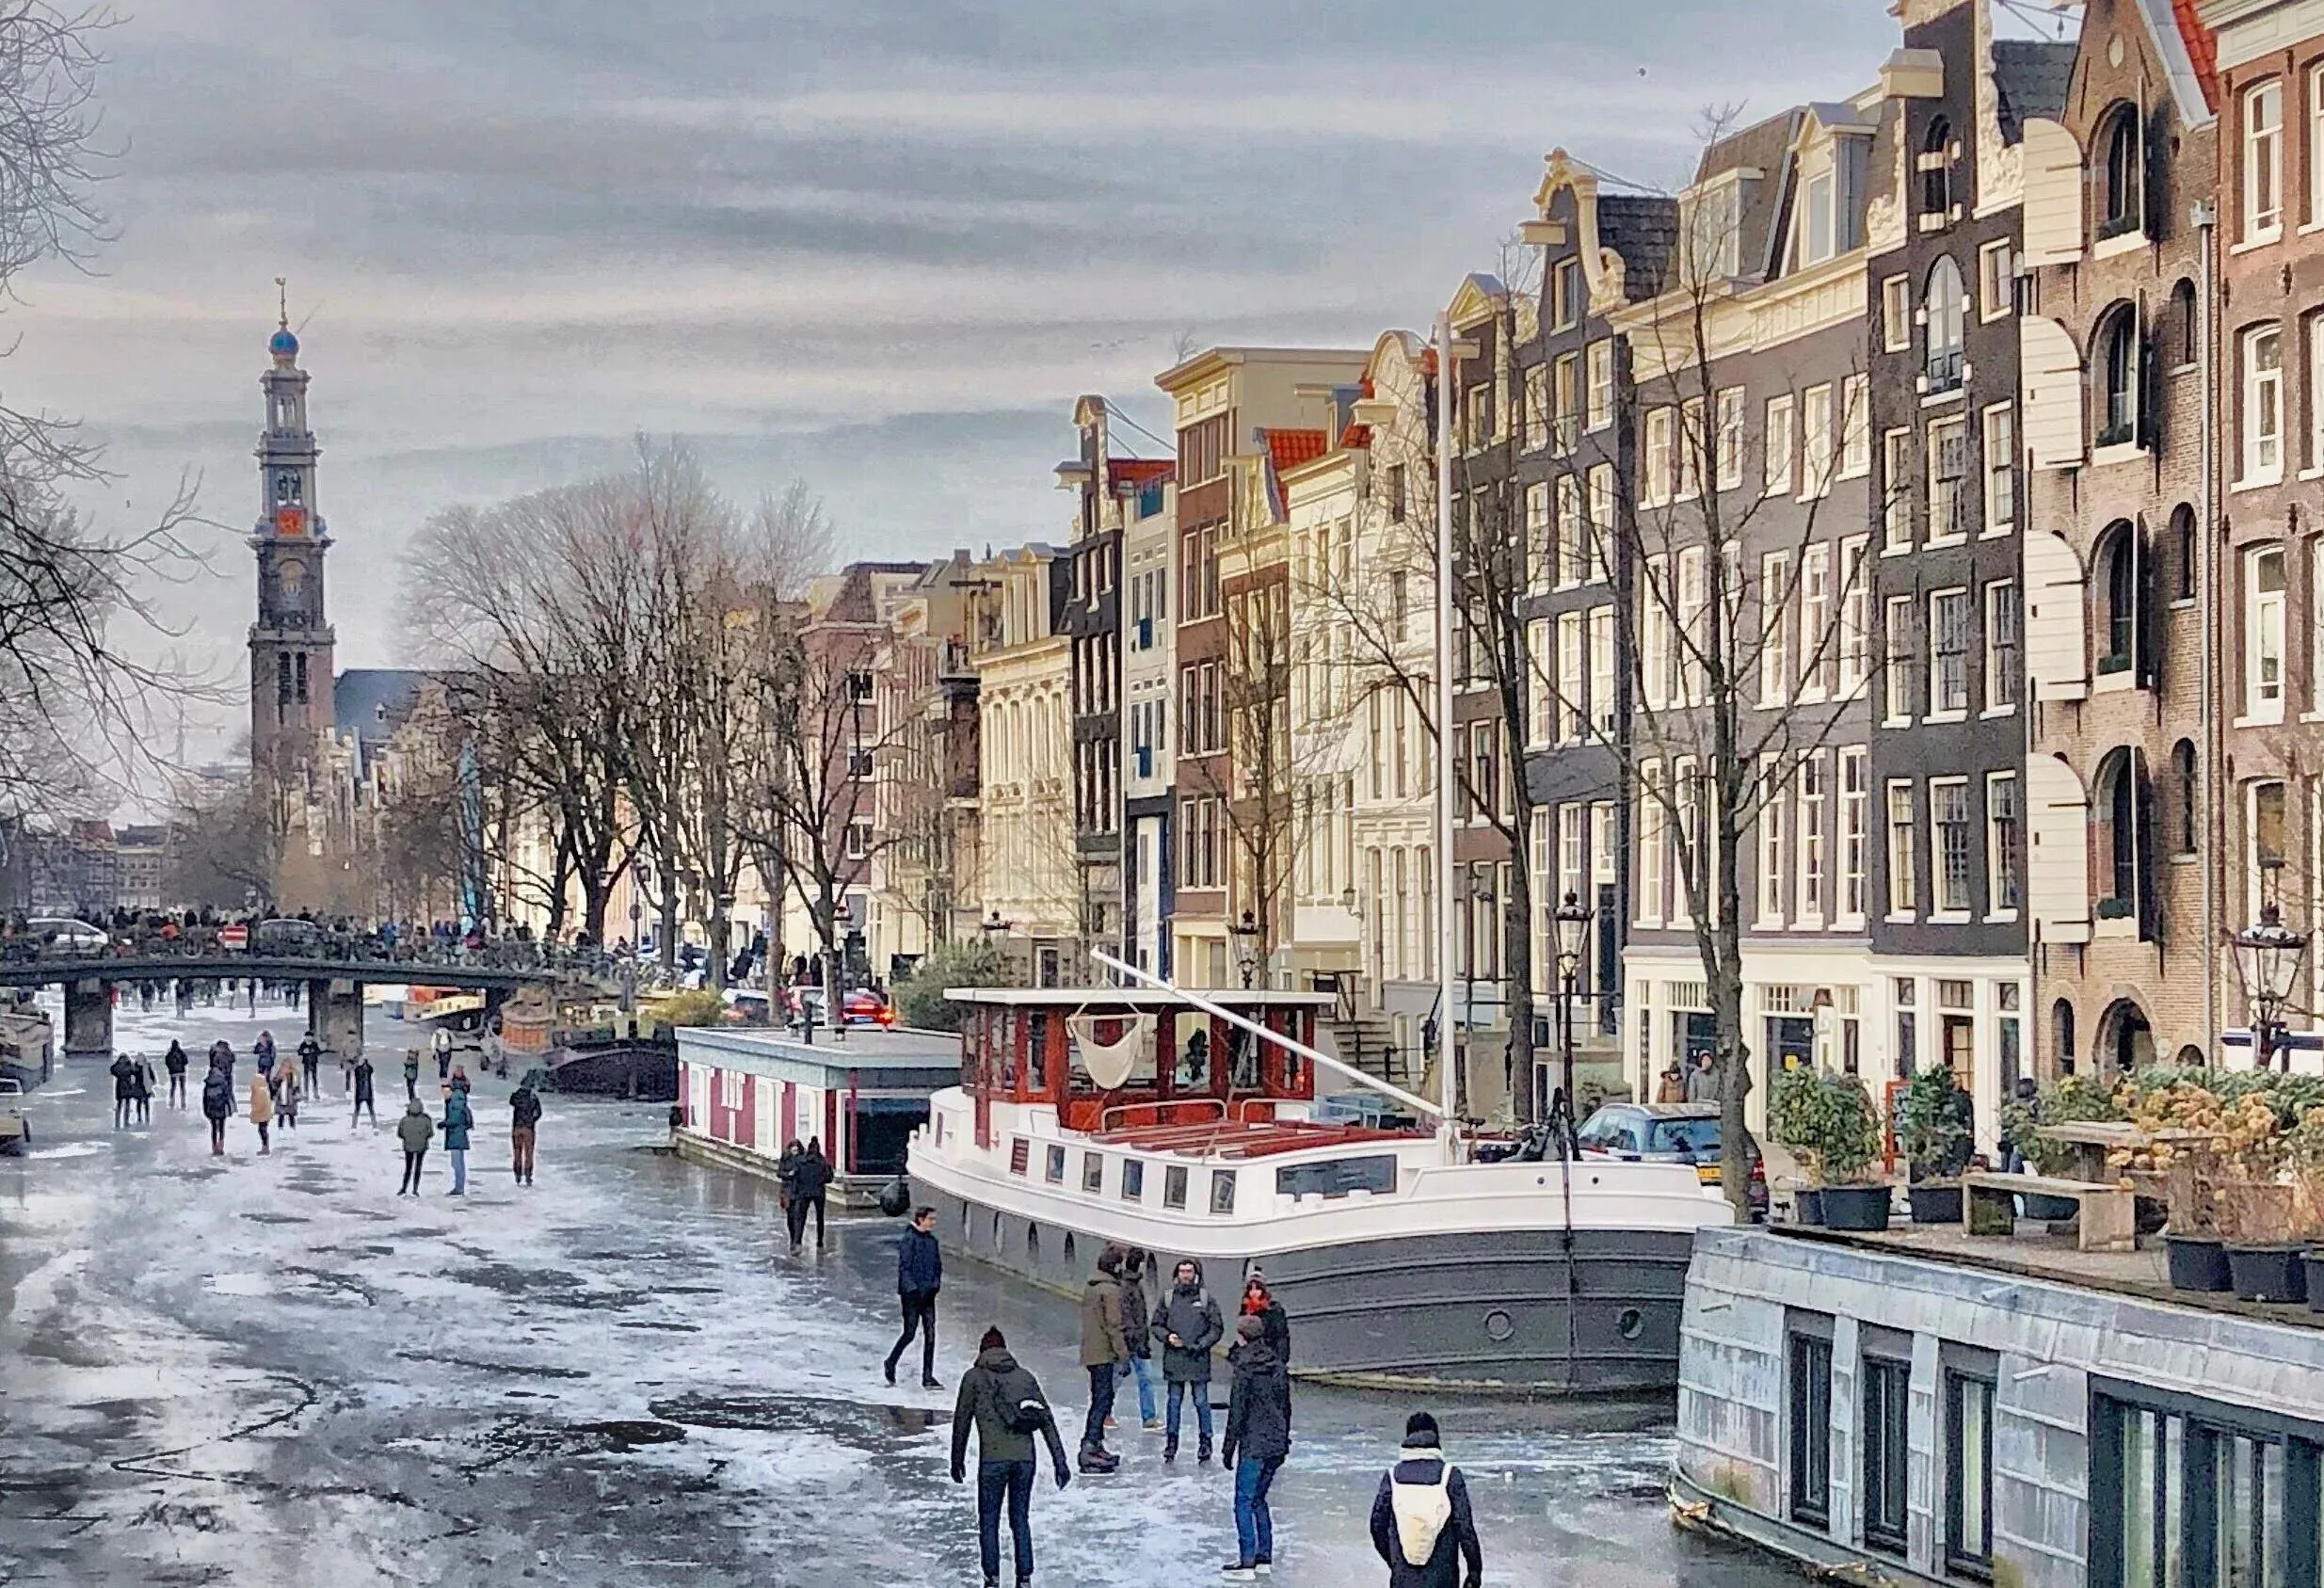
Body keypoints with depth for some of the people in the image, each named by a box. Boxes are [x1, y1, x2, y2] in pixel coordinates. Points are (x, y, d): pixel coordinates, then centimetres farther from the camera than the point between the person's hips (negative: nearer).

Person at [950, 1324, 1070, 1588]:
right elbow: (1048, 1421, 9)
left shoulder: (974, 1378, 4)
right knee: (1020, 1520, 15)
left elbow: (961, 1421, 7)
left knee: (989, 1522, 8)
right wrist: (1060, 1462, 9)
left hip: (993, 1460, -3)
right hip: (1025, 1458, 3)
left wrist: (957, 1460, 18)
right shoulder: (1025, 1377, 13)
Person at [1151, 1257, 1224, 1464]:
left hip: (1198, 1359, -2)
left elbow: (1217, 1328, 3)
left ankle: (1206, 1441, 9)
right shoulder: (1168, 1298, 6)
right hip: (1174, 1359, 2)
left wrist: (1201, 1344, -9)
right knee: (1174, 1401, 8)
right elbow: (1156, 1325, 11)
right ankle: (1171, 1440, 16)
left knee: (1201, 1402, 1)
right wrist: (1167, 1337, -8)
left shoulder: (1206, 1299, 2)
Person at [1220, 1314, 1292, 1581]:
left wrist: (1228, 1449, -7)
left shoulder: (1245, 1368, -15)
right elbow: (1285, 1405, 14)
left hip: (1254, 1446, -8)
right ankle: (1265, 1558, 21)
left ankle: (1247, 1562, -3)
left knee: (1244, 1502, -2)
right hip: (1278, 1445, 8)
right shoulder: (1276, 1364, 7)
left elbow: (1238, 1412, -14)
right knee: (1258, 1499, 18)